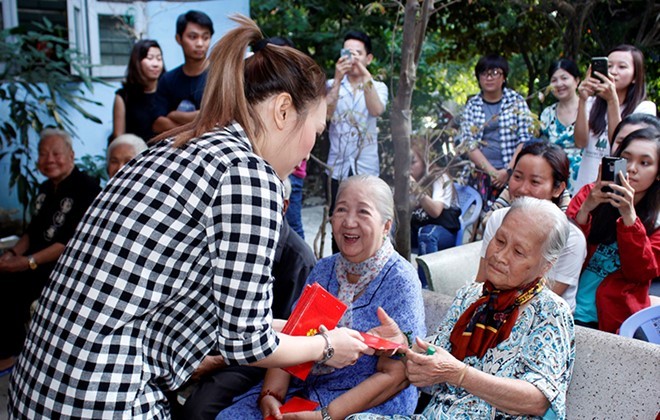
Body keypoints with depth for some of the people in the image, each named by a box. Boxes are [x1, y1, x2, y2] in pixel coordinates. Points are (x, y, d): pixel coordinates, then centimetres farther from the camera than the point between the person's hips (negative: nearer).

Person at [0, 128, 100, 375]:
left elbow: (73, 242, -20)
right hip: (39, 264, 8)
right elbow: (33, 231, 20)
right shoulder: (46, 189, 15)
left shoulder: (86, 188, -13)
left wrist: (30, 261, -23)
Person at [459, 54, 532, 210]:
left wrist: (508, 171, -11)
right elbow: (468, 143, 1)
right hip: (480, 176, 1)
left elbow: (525, 140, 1)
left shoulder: (517, 102, 7)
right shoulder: (471, 105, 10)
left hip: (512, 175, -1)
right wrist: (491, 171, -10)